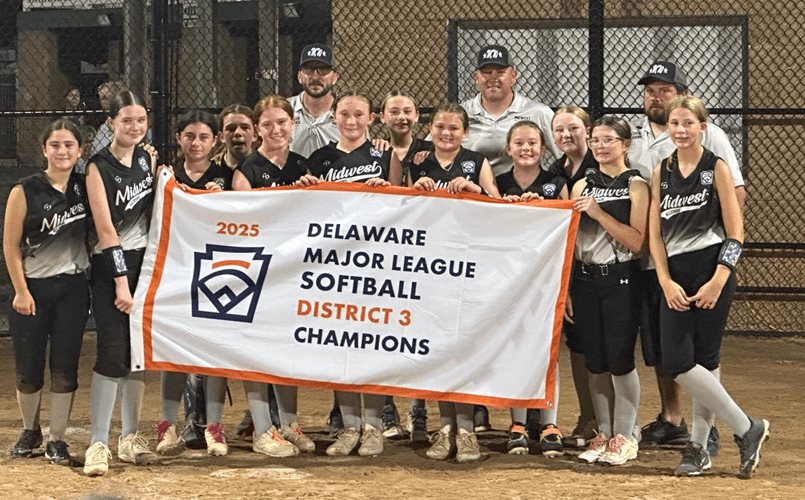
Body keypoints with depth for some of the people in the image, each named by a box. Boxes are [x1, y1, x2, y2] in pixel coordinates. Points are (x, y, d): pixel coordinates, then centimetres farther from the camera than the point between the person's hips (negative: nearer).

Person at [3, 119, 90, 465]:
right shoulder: (25, 191, -8)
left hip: (73, 289, 2)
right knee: (29, 368, 3)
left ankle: (57, 440, 12)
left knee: (65, 367, 2)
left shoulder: (85, 187, 2)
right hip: (33, 289, -2)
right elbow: (10, 246, -5)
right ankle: (30, 431, 26)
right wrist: (21, 292, -9)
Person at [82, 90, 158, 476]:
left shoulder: (148, 158, 8)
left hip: (145, 261, 6)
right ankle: (98, 445, -9)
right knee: (113, 353, -13)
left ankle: (130, 439, 17)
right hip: (110, 266, -6)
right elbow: (105, 229, -13)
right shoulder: (99, 167, -9)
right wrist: (121, 281, -17)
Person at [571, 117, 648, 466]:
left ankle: (624, 437, 4)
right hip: (585, 280, 5)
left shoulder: (636, 185, -3)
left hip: (621, 280, -5)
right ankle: (603, 434, 15)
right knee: (595, 361, 6)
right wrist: (565, 288, 11)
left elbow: (637, 242, -12)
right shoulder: (582, 185, 12)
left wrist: (599, 213, -17)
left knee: (620, 359, -7)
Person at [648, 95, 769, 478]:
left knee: (704, 360, -6)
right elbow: (655, 233, 9)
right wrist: (666, 281, -3)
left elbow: (736, 234, -4)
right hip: (675, 276, 4)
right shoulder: (661, 173, 11)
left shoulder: (717, 169, -1)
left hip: (712, 273, -4)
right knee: (675, 362, -4)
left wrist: (717, 282, -13)